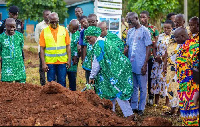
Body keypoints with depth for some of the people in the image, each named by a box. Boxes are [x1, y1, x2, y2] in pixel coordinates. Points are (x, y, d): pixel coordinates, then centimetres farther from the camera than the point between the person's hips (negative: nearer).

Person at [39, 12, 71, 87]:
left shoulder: (64, 30, 5)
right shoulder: (44, 32, 1)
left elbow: (68, 46, 6)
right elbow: (42, 48, 0)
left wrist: (69, 60, 0)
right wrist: (43, 63, -5)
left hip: (62, 61, 1)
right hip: (50, 62, -1)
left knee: (62, 82, 6)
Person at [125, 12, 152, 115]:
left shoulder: (144, 31, -5)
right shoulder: (130, 31, 13)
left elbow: (148, 48, -7)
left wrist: (145, 64, -12)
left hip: (140, 65, -6)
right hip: (131, 64, 6)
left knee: (142, 88, 4)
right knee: (133, 87, 13)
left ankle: (141, 108, 12)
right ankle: (133, 107, 22)